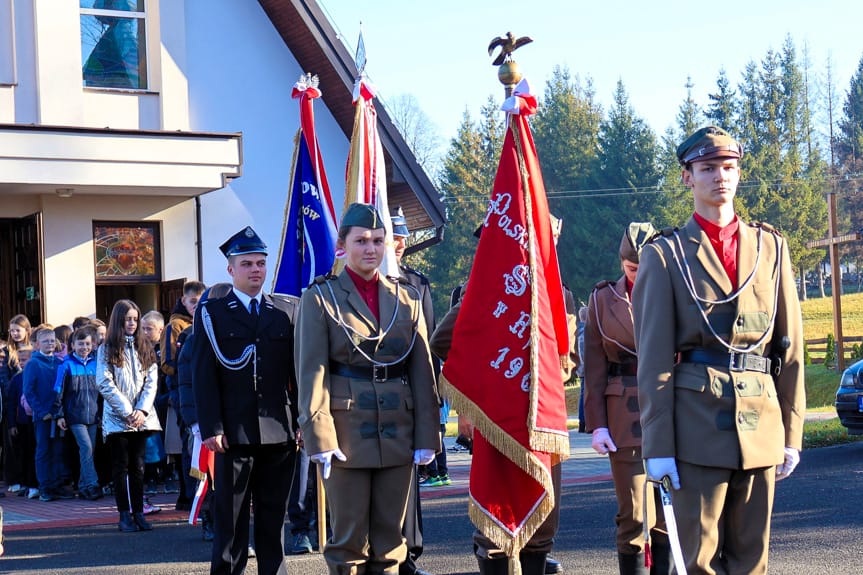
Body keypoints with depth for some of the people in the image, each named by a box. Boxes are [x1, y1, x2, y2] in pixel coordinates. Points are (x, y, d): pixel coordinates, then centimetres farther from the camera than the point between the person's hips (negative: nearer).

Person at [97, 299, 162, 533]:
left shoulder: (144, 348, 11)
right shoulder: (107, 349, 0)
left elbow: (151, 382, 5)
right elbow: (105, 384, -7)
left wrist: (142, 411, -8)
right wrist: (127, 412, -12)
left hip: (141, 418, 3)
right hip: (117, 418, -3)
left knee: (138, 467, 4)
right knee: (121, 467, 0)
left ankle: (139, 513, 7)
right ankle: (124, 515, 4)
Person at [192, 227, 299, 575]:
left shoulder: (286, 312, 12)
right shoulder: (211, 313, 4)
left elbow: (298, 370, 10)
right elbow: (203, 374, -1)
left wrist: (303, 421, 4)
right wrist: (211, 427, -9)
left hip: (280, 431, 3)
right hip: (234, 432, -3)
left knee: (274, 515, 8)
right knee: (230, 516, 2)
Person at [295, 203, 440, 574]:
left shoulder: (406, 297, 11)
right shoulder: (320, 298, 1)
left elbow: (422, 370, 8)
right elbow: (311, 372, -5)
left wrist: (427, 436, 2)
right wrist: (319, 438, -13)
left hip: (398, 432, 3)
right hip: (347, 432, -3)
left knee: (390, 535, 7)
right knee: (349, 537, 0)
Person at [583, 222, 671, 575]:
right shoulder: (603, 299, 7)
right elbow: (594, 367, 6)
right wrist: (596, 424, -1)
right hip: (625, 416, 0)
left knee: (669, 513, 3)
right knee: (633, 515, -3)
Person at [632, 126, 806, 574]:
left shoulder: (770, 247, 13)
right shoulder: (666, 255, 3)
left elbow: (791, 346, 11)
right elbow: (653, 358, -2)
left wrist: (792, 432, 7)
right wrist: (657, 446, -7)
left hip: (761, 423, 3)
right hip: (698, 424, -3)